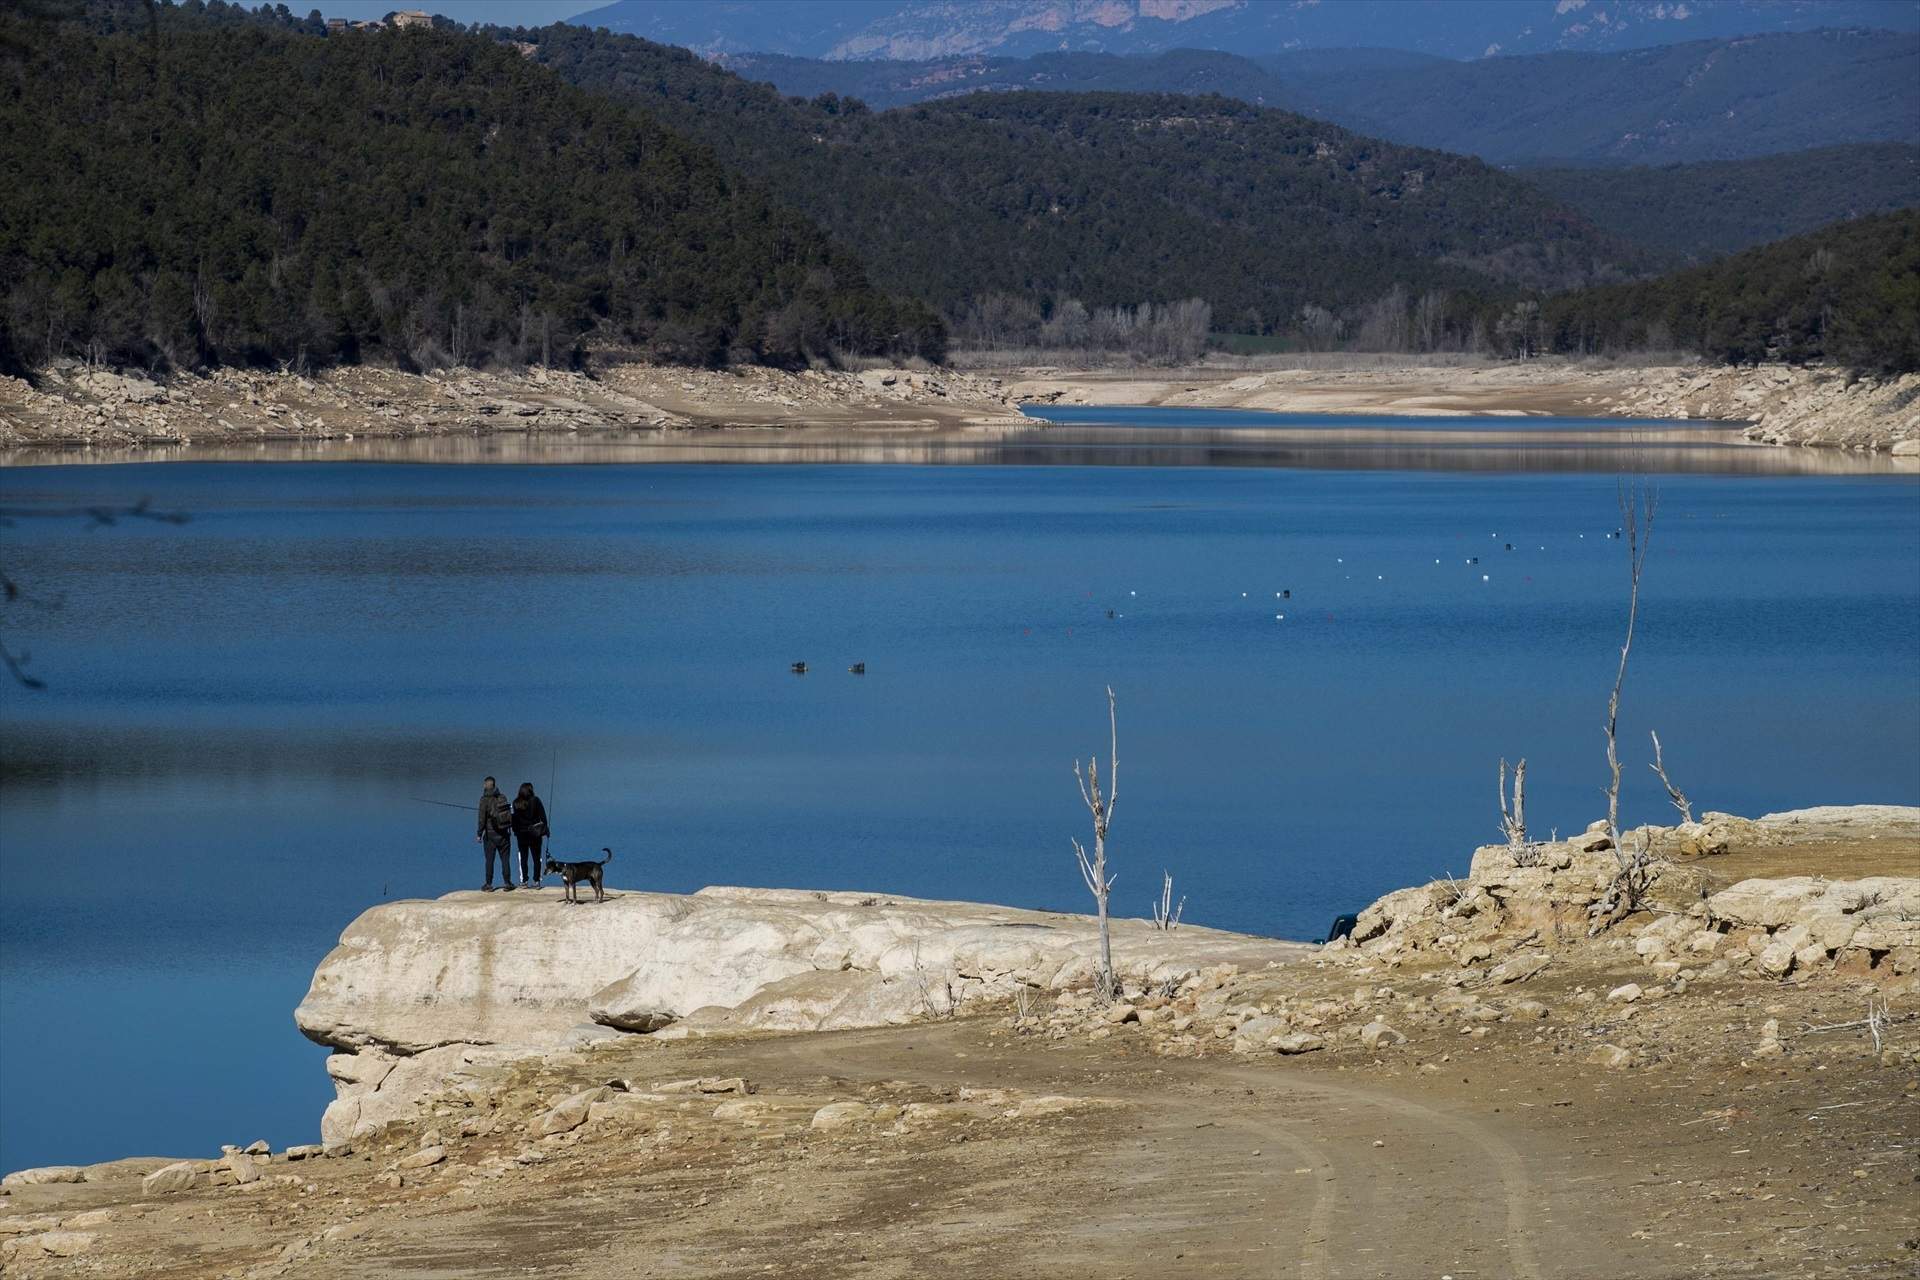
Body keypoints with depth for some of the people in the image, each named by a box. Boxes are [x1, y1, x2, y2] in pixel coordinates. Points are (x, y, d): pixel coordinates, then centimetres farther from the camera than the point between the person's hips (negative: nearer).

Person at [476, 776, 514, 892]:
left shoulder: (485, 800, -11)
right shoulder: (503, 798, 2)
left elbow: (482, 818, -13)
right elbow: (510, 814, 9)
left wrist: (479, 834, -7)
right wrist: (510, 829, 18)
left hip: (490, 834, -4)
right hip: (504, 833, 4)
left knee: (489, 860, 3)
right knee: (505, 859, 8)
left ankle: (488, 884, 5)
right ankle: (507, 883, 8)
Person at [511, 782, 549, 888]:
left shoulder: (516, 803, -2)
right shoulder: (535, 800, -8)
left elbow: (514, 818, 0)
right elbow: (542, 816, -7)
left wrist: (515, 831, 7)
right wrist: (544, 830, -1)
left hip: (521, 833, 2)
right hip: (534, 833, -2)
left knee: (523, 858, 8)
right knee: (536, 858, 5)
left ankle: (524, 880, 5)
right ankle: (536, 880, 2)